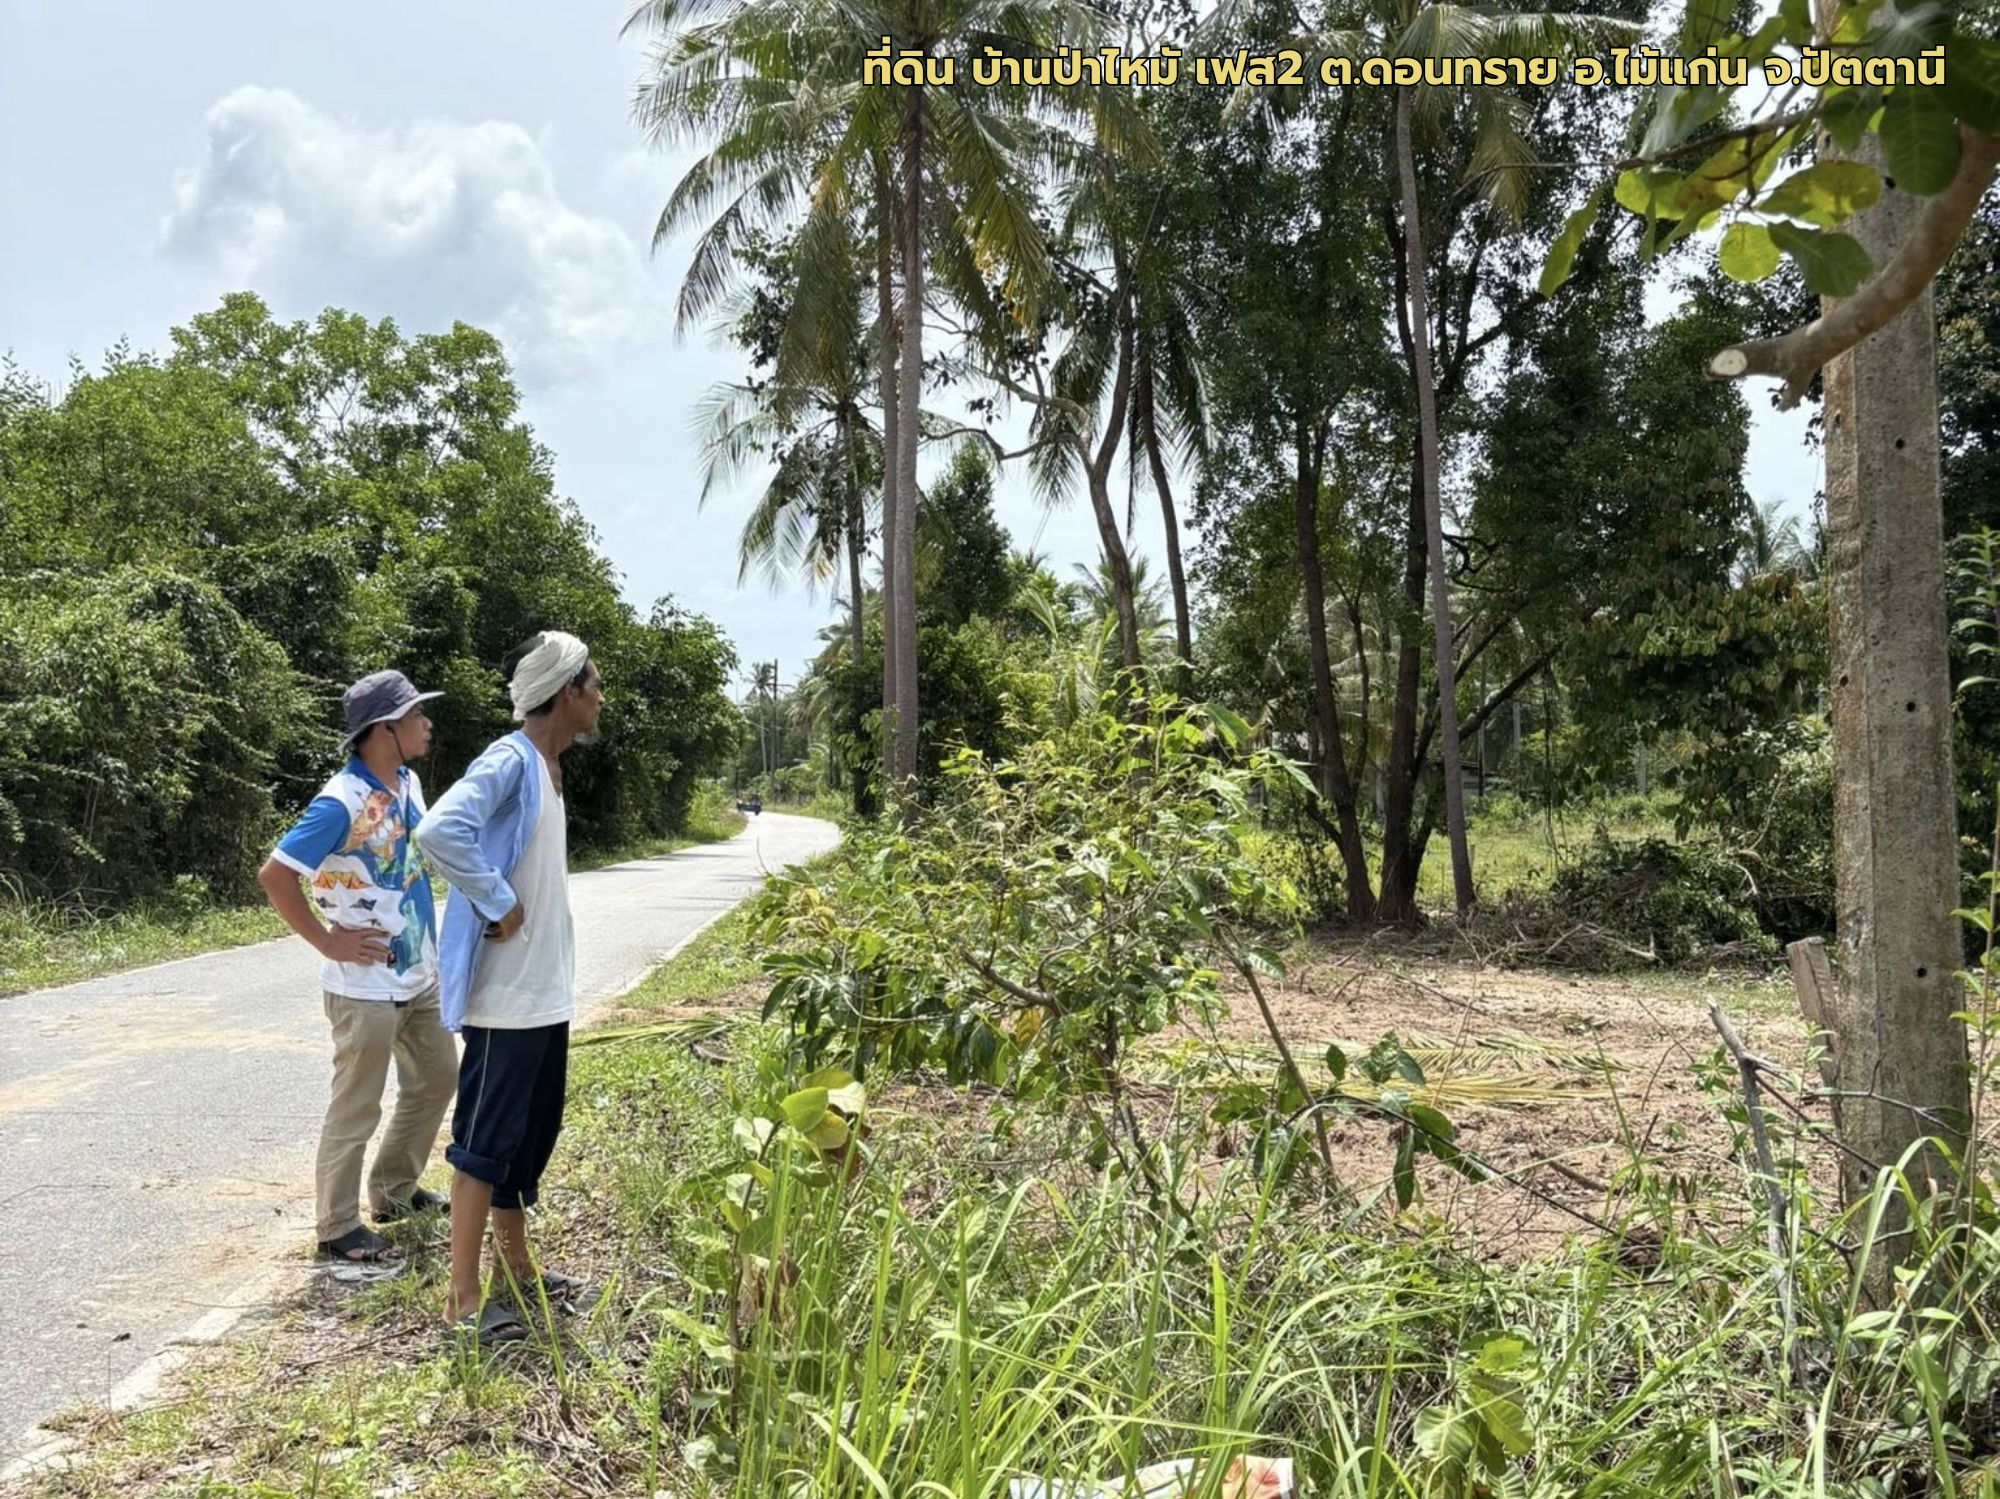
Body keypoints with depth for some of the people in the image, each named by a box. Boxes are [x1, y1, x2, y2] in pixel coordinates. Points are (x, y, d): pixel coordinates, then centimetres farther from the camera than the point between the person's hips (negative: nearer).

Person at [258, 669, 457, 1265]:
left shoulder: (408, 783, 4)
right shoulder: (342, 802, -22)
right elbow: (274, 875, -22)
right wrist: (327, 941, -17)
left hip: (419, 975, 9)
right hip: (367, 986, -9)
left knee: (436, 1078, 20)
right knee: (357, 1108, 3)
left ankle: (394, 1191, 36)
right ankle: (338, 1227, 19)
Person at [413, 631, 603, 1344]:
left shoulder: (547, 767, 11)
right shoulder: (508, 761, -18)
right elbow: (441, 830, -34)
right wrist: (498, 904, -25)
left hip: (545, 994, 9)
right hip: (506, 997, -9)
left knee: (530, 1135, 18)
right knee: (485, 1142, 0)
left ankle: (515, 1264, 32)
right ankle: (463, 1298, 10)